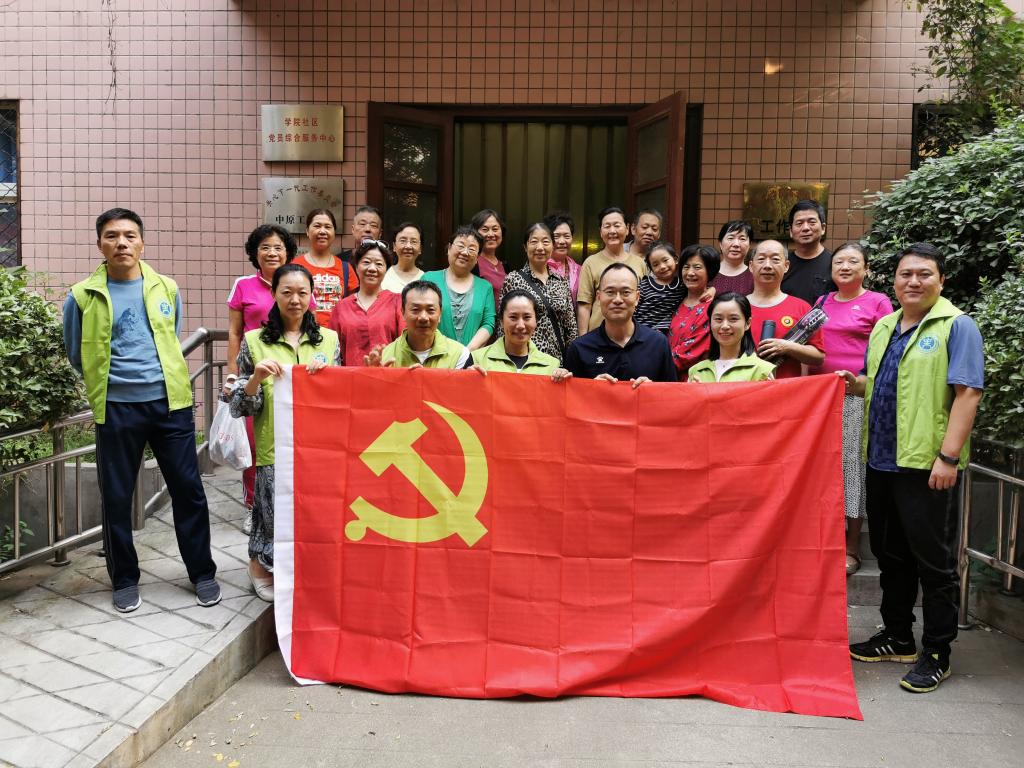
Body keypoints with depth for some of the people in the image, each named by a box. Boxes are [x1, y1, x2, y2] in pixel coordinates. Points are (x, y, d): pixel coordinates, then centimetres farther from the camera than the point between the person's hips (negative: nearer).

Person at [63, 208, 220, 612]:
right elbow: (77, 357, 10)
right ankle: (124, 579, 24)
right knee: (116, 496, 7)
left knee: (188, 488, 5)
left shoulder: (167, 289, 4)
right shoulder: (83, 297, -2)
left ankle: (203, 572, 19)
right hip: (116, 408, -1)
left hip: (170, 402, 1)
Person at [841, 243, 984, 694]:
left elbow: (968, 393, -14)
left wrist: (948, 456, -21)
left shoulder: (956, 326, -6)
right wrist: (855, 384, 2)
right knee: (890, 554, 15)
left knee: (934, 560, 2)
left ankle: (936, 653, 14)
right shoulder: (884, 327, 14)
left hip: (928, 464, -7)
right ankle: (897, 637, 29)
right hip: (882, 459, 7)